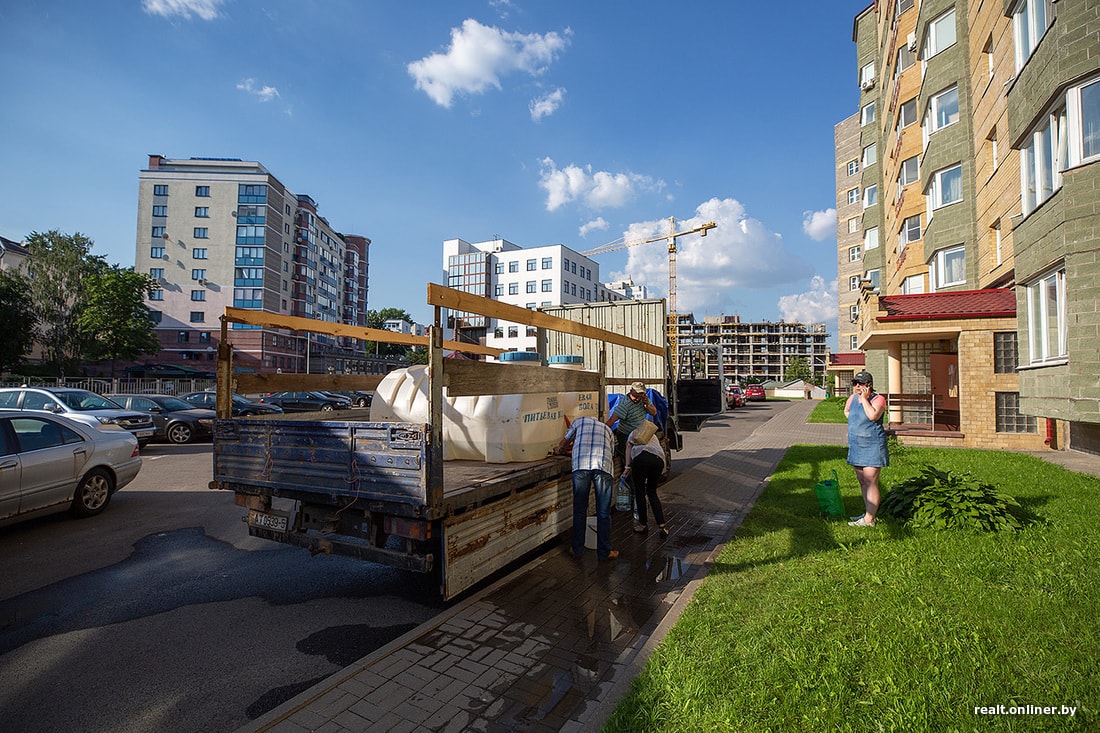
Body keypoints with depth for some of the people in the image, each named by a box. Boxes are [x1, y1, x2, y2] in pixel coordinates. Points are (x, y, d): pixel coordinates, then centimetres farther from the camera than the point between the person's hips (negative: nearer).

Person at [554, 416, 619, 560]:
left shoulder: (580, 420, 28)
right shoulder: (607, 429, 33)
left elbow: (565, 441, 37)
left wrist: (559, 449, 57)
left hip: (581, 465, -1)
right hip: (604, 466, 1)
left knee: (579, 510, 10)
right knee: (604, 512, 8)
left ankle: (577, 549, 20)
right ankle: (604, 552, 14)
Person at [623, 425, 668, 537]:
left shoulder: (635, 432, 32)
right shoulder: (654, 437, 41)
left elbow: (629, 445, 14)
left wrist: (627, 466, 12)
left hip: (641, 456, -4)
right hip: (659, 459, 4)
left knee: (639, 491, 14)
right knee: (652, 492, 20)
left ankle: (643, 525, 21)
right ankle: (662, 526, 13)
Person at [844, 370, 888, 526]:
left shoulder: (878, 399, -10)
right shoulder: (853, 398, 8)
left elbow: (873, 416, -28)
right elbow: (846, 411, 30)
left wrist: (864, 398, -21)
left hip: (872, 446, -7)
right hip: (856, 446, 8)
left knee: (870, 482, -8)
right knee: (862, 481, 14)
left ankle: (869, 520, -6)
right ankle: (868, 513, 26)